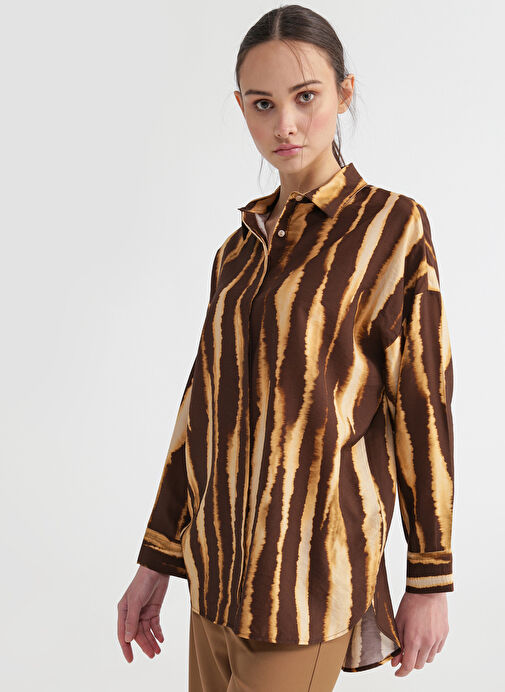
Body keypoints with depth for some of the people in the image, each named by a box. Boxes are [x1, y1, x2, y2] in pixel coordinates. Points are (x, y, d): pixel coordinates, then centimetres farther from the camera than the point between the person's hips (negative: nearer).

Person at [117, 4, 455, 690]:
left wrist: (430, 582, -6)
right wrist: (156, 561, 10)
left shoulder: (390, 224, -6)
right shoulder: (244, 245, 10)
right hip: (224, 553, 6)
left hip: (312, 562, -6)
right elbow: (206, 402, 10)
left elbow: (422, 405, -7)